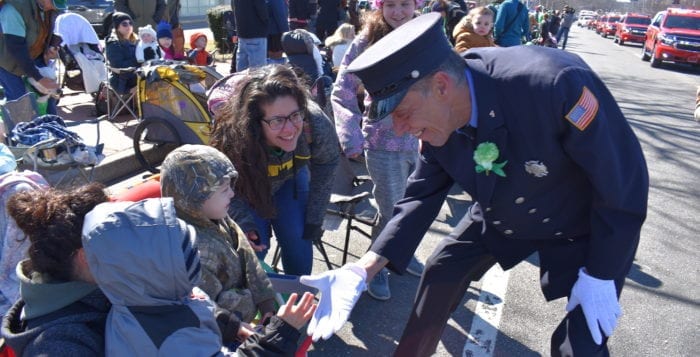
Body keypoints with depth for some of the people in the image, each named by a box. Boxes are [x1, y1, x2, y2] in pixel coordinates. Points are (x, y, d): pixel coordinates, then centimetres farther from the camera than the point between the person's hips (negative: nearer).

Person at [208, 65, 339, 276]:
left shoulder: (316, 124, -36)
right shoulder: (231, 137, -41)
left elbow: (325, 166, -14)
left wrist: (315, 218, -8)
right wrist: (244, 223, -32)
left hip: (291, 178, 2)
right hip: (246, 188, -2)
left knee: (298, 240, 4)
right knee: (252, 249, -6)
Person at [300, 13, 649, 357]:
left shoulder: (556, 83, -40)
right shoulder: (437, 119, -20)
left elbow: (625, 180, -28)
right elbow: (422, 195, -10)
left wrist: (601, 275, -18)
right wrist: (362, 269, -22)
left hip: (587, 225, -4)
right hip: (501, 217, 5)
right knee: (441, 272, 8)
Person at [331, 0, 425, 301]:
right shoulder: (368, 41, -9)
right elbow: (342, 92, -8)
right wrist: (351, 138, -16)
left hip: (422, 141, 5)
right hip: (384, 144, -4)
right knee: (392, 213, 2)